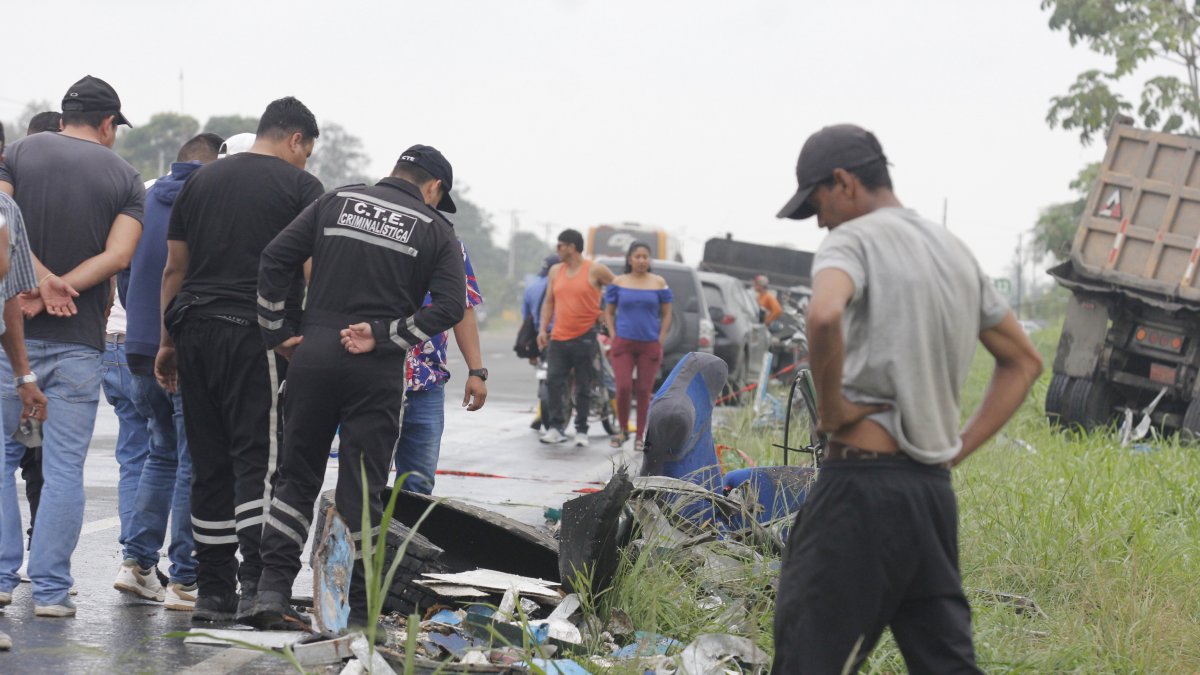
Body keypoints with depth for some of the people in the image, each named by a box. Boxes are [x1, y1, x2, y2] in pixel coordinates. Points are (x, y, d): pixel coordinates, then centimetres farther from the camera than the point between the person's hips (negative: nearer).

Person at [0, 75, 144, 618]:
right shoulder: (125, 178, 6)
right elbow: (117, 255, -8)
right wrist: (53, 292, -10)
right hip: (80, 341, 0)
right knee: (64, 468, 4)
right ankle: (51, 589, 3)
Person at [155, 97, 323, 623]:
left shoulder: (201, 180, 16)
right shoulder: (300, 185, 1)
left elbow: (173, 268, 17)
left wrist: (168, 342, 20)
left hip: (194, 328, 5)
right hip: (256, 336, -5)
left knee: (210, 465, 9)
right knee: (259, 460, -6)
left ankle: (212, 591, 10)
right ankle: (256, 584, -17)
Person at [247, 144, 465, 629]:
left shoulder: (336, 202, 10)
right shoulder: (435, 229, 4)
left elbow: (275, 260, 4)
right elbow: (449, 306, -8)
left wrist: (276, 331, 9)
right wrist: (381, 336, -8)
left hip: (313, 353, 2)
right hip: (376, 371, -2)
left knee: (297, 476, 12)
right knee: (363, 491, 4)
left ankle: (272, 588, 4)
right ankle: (358, 611, 6)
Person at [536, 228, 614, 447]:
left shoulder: (595, 271, -3)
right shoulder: (555, 271, 13)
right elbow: (549, 301, 17)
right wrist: (543, 329, 6)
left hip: (584, 338, -4)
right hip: (558, 338, 4)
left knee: (583, 387, 3)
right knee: (553, 382, -9)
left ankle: (581, 431, 10)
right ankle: (555, 428, -6)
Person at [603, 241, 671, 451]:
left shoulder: (659, 283, 5)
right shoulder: (618, 283, 5)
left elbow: (666, 314, 9)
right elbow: (608, 312, 11)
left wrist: (660, 340, 0)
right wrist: (613, 336, 0)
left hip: (650, 345, 0)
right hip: (623, 344, 0)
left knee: (644, 391, 2)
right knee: (623, 387, -12)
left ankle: (640, 436, 11)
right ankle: (623, 429, 8)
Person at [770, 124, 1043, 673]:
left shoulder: (853, 240, -6)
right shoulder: (955, 252, 18)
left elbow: (824, 316, -30)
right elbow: (1022, 362, 26)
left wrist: (829, 407, -15)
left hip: (861, 485, -8)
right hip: (934, 490, 8)